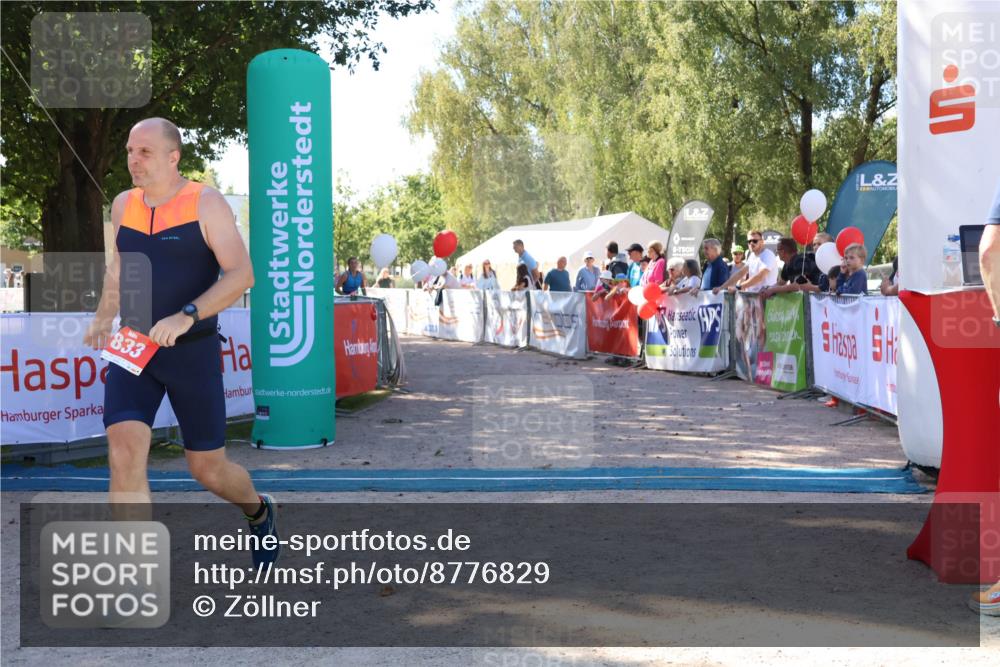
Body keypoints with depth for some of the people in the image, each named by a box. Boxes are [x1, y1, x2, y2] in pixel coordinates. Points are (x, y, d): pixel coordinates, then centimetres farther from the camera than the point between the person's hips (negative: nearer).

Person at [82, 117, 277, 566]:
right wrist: (103, 318, 14)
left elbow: (241, 274, -18)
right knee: (124, 453, -16)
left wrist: (186, 315, -29)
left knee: (208, 470, 6)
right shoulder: (123, 205, 7)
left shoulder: (205, 203, -8)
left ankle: (259, 513, 42)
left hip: (193, 353, -3)